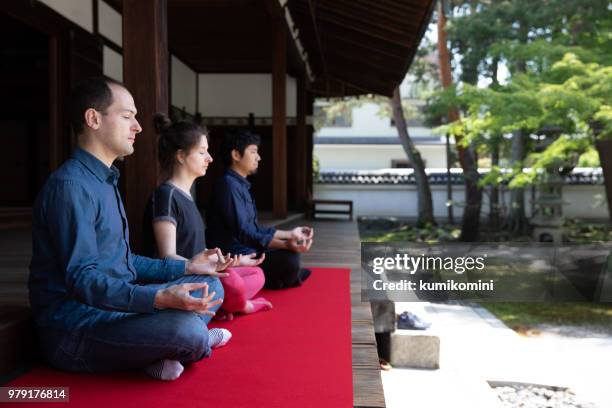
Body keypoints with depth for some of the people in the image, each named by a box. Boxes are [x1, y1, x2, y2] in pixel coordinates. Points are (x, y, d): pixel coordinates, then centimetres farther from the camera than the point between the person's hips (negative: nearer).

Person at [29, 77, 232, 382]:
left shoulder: (105, 181, 16)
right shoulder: (70, 185, -17)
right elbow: (82, 277, -25)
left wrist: (186, 267, 15)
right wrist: (160, 298, -36)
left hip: (114, 304, 10)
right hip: (74, 325, -10)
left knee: (211, 285, 11)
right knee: (188, 329, -30)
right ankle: (193, 341, 3)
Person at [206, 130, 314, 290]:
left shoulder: (241, 185, 14)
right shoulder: (229, 184, -18)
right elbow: (243, 233, -26)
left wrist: (290, 234, 16)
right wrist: (285, 244, -35)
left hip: (245, 251, 11)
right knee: (289, 258, -26)